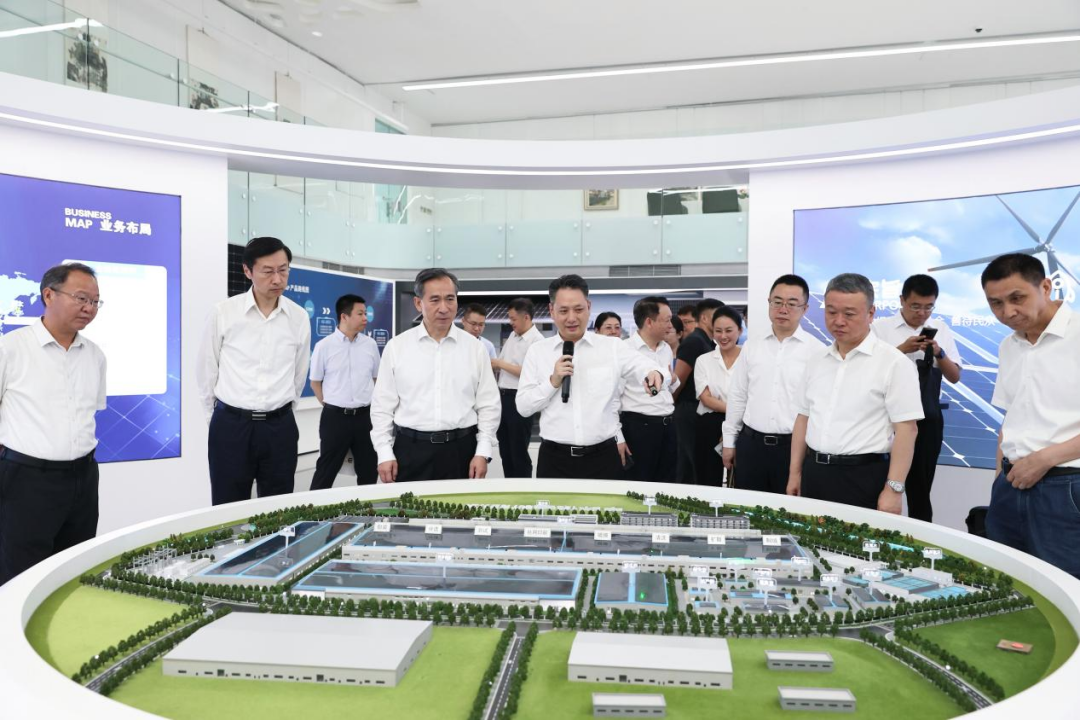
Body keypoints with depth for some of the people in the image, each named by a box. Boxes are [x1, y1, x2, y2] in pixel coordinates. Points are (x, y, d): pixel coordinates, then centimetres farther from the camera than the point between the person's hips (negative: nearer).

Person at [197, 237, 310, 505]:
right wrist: (221, 417, 12)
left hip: (280, 426, 2)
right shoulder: (223, 313, -7)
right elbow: (206, 372, 4)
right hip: (230, 425, -2)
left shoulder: (299, 317, 0)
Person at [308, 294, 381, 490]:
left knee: (368, 471, 12)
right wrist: (331, 405, 3)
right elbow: (315, 382, 3)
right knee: (326, 470, 6)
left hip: (365, 416, 3)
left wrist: (368, 403, 12)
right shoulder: (324, 346, -6)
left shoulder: (370, 345, 3)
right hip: (335, 417, -3)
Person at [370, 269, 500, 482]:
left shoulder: (475, 348, 2)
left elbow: (488, 405, 4)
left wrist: (483, 452, -3)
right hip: (410, 450, 0)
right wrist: (385, 454, -1)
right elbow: (382, 406, 4)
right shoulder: (396, 347, 1)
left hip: (461, 450, 1)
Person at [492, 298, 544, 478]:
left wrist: (501, 364, -15)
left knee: (519, 450, 1)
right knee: (505, 448, 15)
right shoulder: (513, 336, 11)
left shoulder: (536, 340, -13)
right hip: (504, 396, 8)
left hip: (520, 399, -8)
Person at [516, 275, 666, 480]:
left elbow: (645, 368, -8)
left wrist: (655, 375, -31)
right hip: (554, 459, 0)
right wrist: (553, 382, -12)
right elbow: (523, 407, 3)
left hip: (603, 457, 0)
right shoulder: (537, 351, 4)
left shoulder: (612, 346, 3)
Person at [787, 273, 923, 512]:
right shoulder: (816, 360, 10)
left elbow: (906, 428, -12)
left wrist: (893, 489, -17)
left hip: (864, 478, -5)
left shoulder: (893, 362, -9)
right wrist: (795, 472, 12)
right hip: (813, 474, 6)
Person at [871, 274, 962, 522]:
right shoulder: (881, 327, -2)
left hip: (928, 418, 3)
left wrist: (939, 353, -13)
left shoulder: (941, 330, 7)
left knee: (920, 487, 11)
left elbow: (955, 377, 5)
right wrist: (902, 349, -21)